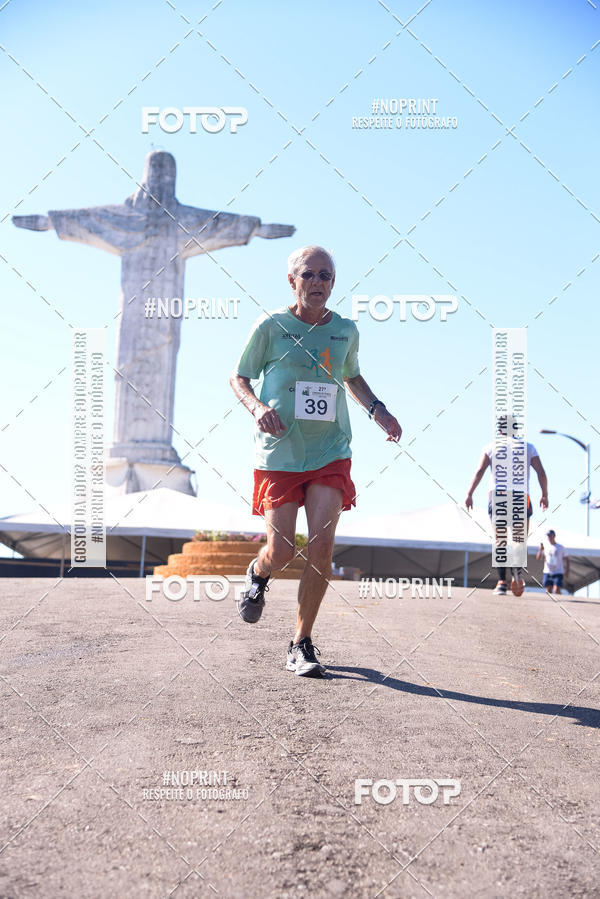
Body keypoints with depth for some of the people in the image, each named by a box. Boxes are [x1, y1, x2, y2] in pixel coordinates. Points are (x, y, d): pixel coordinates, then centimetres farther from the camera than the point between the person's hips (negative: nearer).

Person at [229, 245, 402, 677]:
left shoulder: (346, 330, 7)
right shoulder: (271, 326, -3)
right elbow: (239, 378, 6)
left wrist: (378, 410, 8)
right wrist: (258, 407, -15)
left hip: (331, 452, 2)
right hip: (280, 452, -2)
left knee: (322, 544, -11)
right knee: (281, 551, -3)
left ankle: (302, 644, 5)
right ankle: (258, 574, 37)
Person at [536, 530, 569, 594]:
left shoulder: (560, 547, -1)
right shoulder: (545, 547, 5)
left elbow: (566, 559, 5)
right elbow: (538, 557, 1)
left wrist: (566, 571, -4)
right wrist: (540, 550, -18)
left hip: (558, 573, -3)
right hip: (547, 572, 3)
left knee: (556, 591, -16)